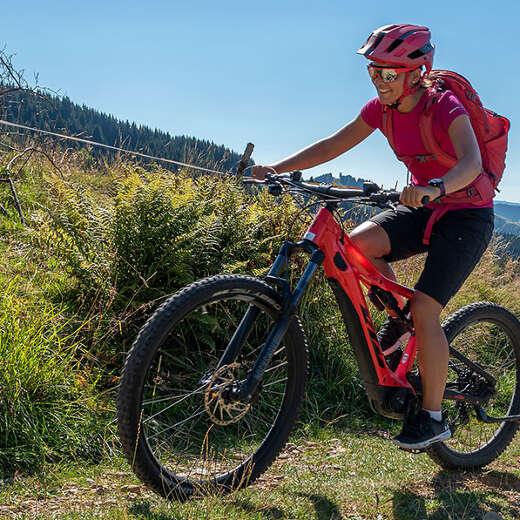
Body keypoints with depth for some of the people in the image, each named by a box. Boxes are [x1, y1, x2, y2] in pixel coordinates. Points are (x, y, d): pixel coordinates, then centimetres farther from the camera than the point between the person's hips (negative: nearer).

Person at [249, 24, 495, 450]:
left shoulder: (446, 107, -21)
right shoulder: (383, 107, -3)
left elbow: (471, 164, -37)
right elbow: (333, 145, -3)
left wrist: (437, 187, -58)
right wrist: (277, 168, -15)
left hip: (466, 214, -6)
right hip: (423, 208, 6)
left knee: (424, 310, -17)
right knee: (358, 244, -22)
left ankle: (433, 417, -1)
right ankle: (398, 316, 5)